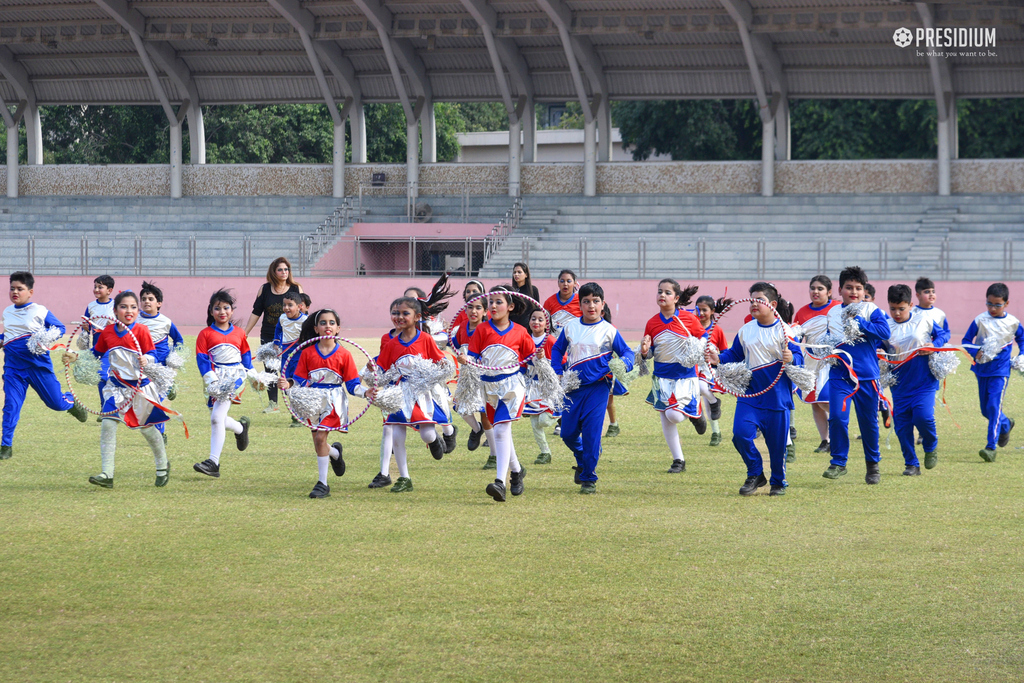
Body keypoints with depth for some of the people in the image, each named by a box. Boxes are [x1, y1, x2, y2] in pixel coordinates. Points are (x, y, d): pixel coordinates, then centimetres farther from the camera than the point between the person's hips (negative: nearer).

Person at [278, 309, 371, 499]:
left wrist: (366, 392, -19)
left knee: (320, 438, -13)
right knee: (318, 441, 7)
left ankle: (322, 483, -3)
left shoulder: (344, 355, -4)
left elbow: (352, 384, -2)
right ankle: (335, 452, 45)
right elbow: (300, 380, 1)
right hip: (314, 402, 3)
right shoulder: (308, 353, 1)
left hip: (334, 403, -3)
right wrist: (288, 384, -19)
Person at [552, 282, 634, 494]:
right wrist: (558, 373, 5)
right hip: (573, 387, 3)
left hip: (598, 387, -3)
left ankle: (589, 478, 3)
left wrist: (623, 364, -18)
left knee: (591, 433, -9)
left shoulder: (608, 331, -1)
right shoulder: (570, 327, 5)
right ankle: (582, 460, 38)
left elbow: (627, 352, 4)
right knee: (568, 433, 6)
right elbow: (557, 349, 17)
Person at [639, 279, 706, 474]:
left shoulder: (688, 319, -8)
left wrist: (696, 346, -18)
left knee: (674, 415, -18)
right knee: (666, 419, 5)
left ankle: (695, 412, 18)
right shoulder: (652, 323, 0)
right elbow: (649, 353, 6)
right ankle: (678, 460, 19)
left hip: (685, 375, -4)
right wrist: (645, 350, -16)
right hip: (662, 376, 4)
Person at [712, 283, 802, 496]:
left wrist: (791, 358, -31)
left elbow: (798, 357, -9)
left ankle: (778, 482, 25)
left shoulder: (783, 330, -6)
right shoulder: (745, 331, 8)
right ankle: (755, 475, 8)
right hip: (750, 393, 4)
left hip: (777, 396, -4)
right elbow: (734, 354, 19)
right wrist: (719, 358, 0)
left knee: (777, 442, 4)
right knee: (741, 434, -13)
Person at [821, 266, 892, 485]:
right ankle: (838, 463, -1)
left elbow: (884, 331, -17)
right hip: (839, 375, 2)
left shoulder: (871, 310, -2)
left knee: (868, 421, 9)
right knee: (837, 417, -14)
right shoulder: (833, 313, 9)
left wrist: (859, 322, -22)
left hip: (866, 375, -2)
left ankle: (873, 464, 27)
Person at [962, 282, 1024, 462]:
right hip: (982, 369, 3)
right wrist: (975, 353, -20)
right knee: (986, 410, 13)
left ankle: (991, 447, -15)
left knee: (994, 407, -15)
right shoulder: (980, 320, -6)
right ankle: (1006, 425, 45)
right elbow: (966, 340, -1)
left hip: (1000, 371, -3)